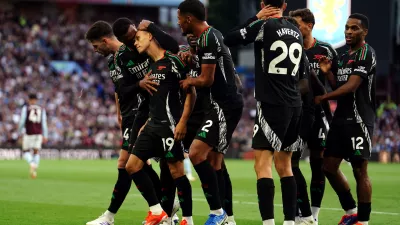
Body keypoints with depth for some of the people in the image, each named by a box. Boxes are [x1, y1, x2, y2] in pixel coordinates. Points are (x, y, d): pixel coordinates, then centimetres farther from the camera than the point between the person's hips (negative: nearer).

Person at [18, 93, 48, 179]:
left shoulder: (25, 108, 2)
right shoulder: (42, 109, 9)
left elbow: (22, 121, -4)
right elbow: (44, 123, 6)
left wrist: (19, 132, 5)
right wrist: (45, 136, 7)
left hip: (29, 133, -2)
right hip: (39, 133, 3)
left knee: (26, 151, 7)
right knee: (36, 152, 9)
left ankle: (32, 163, -21)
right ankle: (35, 169, -2)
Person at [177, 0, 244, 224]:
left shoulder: (208, 38, -16)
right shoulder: (212, 35, 15)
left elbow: (207, 79, -18)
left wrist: (189, 81, 2)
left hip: (224, 106, -11)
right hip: (224, 104, 11)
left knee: (197, 154, -17)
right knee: (214, 162, 13)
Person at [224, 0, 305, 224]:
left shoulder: (264, 26, -8)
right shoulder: (296, 32, 13)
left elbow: (229, 39, -4)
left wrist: (255, 20, 5)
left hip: (272, 104, -7)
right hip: (295, 105, 7)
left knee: (263, 164, -10)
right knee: (284, 165, 14)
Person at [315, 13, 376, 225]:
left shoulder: (366, 53, -9)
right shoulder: (344, 57, 18)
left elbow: (351, 87, -17)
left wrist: (322, 98, -10)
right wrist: (328, 73, 2)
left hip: (358, 119, -9)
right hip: (341, 118, 9)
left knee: (360, 170, -5)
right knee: (329, 166, 9)